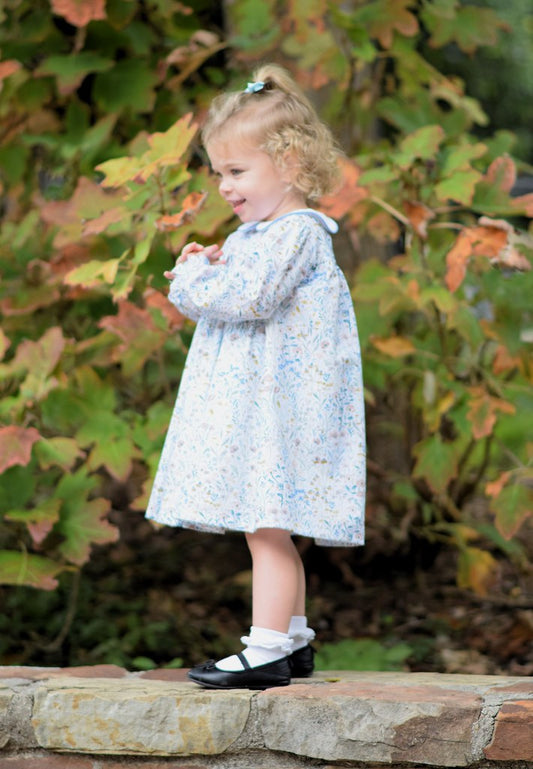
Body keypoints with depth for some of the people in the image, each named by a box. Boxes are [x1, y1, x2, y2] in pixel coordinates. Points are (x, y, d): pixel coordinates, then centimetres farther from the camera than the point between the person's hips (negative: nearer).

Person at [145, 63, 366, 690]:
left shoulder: (298, 233, -13)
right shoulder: (255, 233, 18)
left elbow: (248, 298, -23)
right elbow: (227, 301, 24)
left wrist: (195, 279, -8)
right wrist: (205, 271, 6)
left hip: (277, 407, -10)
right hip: (251, 407, 10)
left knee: (267, 528, -11)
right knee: (270, 532, 15)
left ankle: (267, 652, -10)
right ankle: (293, 640, 24)